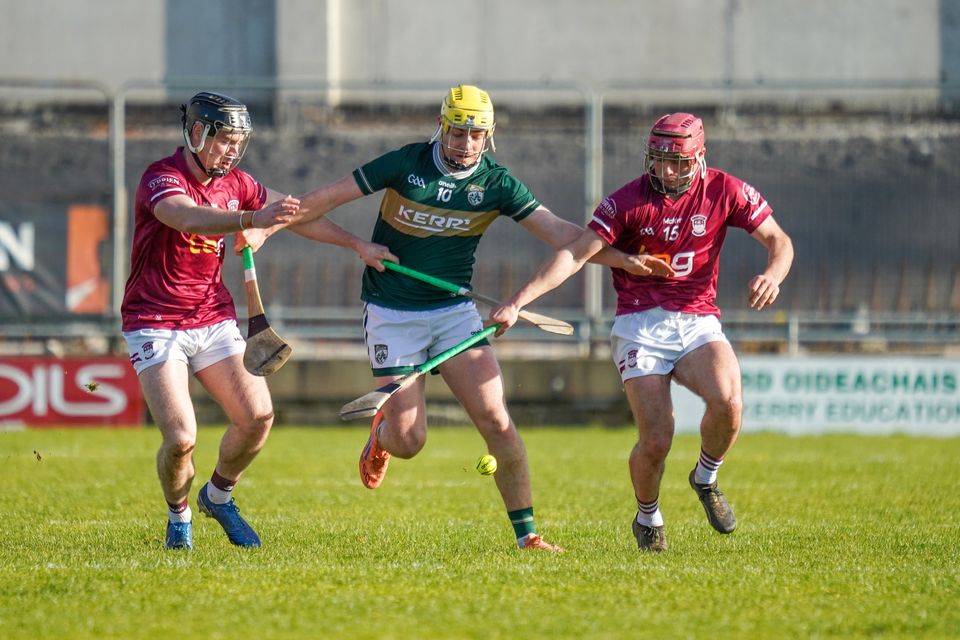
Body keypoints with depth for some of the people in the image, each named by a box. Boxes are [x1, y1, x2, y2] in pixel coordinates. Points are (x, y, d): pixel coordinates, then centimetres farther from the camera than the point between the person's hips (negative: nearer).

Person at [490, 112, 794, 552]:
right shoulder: (628, 201, -6)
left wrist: (772, 275, -21)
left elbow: (779, 240, 4)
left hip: (697, 322, 2)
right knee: (656, 441, -14)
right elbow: (576, 254, -13)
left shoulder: (725, 192, 0)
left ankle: (706, 479, 3)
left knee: (727, 401, -28)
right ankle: (647, 518, 17)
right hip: (640, 325, -2)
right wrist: (517, 302, -23)